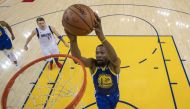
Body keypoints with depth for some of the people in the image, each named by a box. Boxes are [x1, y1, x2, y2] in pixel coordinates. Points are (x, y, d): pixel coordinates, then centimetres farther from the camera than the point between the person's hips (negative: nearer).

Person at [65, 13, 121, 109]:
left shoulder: (114, 64, -31)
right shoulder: (93, 64, -27)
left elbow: (114, 57, -58)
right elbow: (77, 58, -47)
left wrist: (101, 37, -75)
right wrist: (73, 40, -69)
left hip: (113, 94, 0)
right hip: (100, 96, 0)